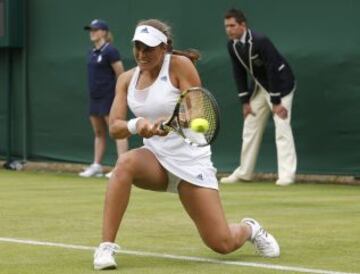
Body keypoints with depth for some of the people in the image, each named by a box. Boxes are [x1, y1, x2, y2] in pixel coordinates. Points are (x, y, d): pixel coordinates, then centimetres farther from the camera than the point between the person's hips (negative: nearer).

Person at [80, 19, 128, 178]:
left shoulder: (110, 51, -10)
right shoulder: (92, 53, 14)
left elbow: (121, 75, -12)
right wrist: (93, 91, 17)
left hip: (108, 97, -9)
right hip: (95, 98, 9)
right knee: (98, 133, 13)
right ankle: (96, 166, 18)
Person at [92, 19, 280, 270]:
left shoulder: (180, 65, -11)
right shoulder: (127, 79, 2)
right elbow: (114, 127, -7)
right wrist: (137, 124, -29)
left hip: (190, 161, -3)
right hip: (155, 158, 3)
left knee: (222, 244, -8)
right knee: (126, 162, -35)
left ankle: (250, 229, 31)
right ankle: (106, 247, -31)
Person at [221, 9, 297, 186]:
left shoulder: (260, 41, -28)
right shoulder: (232, 45, -6)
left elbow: (273, 71, -27)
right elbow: (239, 72, 1)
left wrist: (276, 102, -26)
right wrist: (245, 101, -1)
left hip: (280, 84, -7)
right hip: (258, 87, 7)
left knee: (281, 128, -14)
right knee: (250, 128, 9)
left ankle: (287, 174, -14)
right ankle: (244, 172, 18)